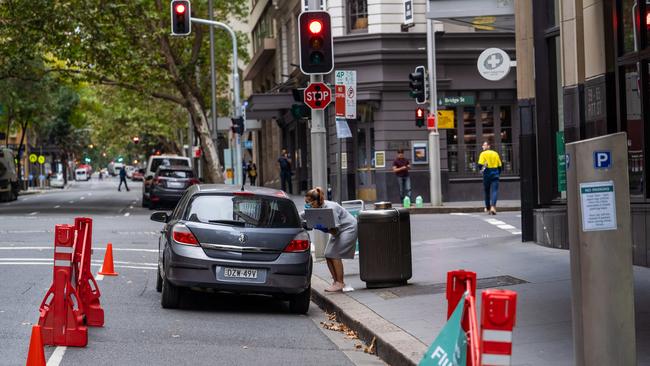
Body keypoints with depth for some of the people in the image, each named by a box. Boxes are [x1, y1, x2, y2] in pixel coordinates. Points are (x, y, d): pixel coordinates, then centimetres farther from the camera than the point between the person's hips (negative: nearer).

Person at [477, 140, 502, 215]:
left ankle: (488, 208, 20)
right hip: (495, 173, 2)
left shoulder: (483, 154, -4)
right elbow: (499, 166, 11)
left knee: (486, 191, 12)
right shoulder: (495, 153, 8)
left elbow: (480, 165, -14)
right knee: (494, 191, -5)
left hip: (487, 173, -2)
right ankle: (493, 206, -24)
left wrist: (482, 169, 7)